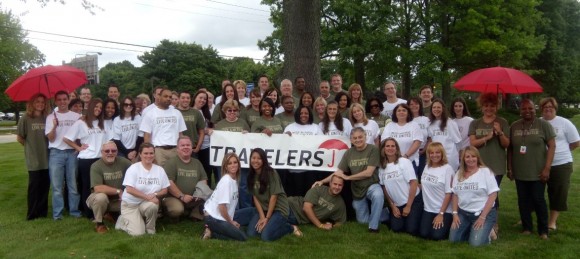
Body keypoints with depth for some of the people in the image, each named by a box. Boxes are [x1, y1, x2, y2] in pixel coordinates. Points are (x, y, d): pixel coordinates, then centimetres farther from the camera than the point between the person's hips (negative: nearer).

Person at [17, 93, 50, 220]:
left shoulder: (47, 118, 5)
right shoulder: (25, 118, -6)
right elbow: (19, 138, -2)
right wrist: (31, 147, 5)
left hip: (46, 158, 4)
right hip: (33, 159, -3)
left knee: (45, 185, 8)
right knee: (34, 186, 3)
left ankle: (42, 212, 20)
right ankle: (32, 214, 13)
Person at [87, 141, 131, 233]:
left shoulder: (123, 162, -7)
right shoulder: (96, 166, -16)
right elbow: (98, 188, -25)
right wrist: (118, 191, -19)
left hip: (118, 200, 4)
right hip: (100, 199, -4)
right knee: (101, 197, -37)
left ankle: (110, 214, 14)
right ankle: (98, 223, -8)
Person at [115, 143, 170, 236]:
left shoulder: (160, 170, 1)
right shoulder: (133, 168, -9)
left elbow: (165, 190, 3)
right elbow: (129, 189, -19)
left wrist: (155, 195, -19)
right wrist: (147, 197, -25)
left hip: (148, 203, 3)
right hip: (130, 204, -3)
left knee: (153, 206, -35)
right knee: (138, 233, -19)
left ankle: (150, 230, -6)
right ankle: (122, 220, 14)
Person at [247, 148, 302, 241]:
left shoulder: (271, 173, -17)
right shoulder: (251, 176, 1)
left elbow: (273, 197, -16)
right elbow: (255, 198, -1)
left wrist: (267, 218, -14)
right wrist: (262, 217, -12)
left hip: (279, 209, -6)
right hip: (263, 209, 6)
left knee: (266, 236, -21)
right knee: (251, 233, -12)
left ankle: (291, 228, 2)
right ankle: (269, 224, 13)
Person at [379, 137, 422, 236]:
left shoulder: (404, 162, -10)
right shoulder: (382, 167, 1)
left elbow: (414, 184, -13)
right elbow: (384, 188, 6)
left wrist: (408, 206, -13)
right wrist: (392, 206, 1)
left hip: (413, 200, -3)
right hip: (397, 204, 4)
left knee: (411, 229, -14)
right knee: (396, 228, -10)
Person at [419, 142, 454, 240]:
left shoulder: (447, 169, -13)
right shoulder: (427, 167, 6)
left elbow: (449, 193, -14)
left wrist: (441, 214, -15)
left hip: (444, 210, -5)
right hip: (428, 209, 5)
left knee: (437, 236, -13)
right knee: (424, 234, -7)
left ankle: (448, 224, 17)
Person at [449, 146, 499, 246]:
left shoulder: (486, 172, -7)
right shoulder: (459, 174, 7)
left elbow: (492, 195, -10)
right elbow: (455, 195, 9)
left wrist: (482, 217, -14)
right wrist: (455, 214, -2)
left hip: (483, 213, -4)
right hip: (463, 213, 5)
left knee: (476, 242, -18)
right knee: (453, 239, -6)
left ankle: (486, 231, 14)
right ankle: (470, 230, 21)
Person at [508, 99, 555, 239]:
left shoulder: (543, 124, -3)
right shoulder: (514, 126, 6)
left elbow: (552, 146, -6)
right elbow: (510, 148, 9)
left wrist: (547, 168, -12)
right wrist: (510, 168, 7)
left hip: (538, 171, -3)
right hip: (520, 172, 3)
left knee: (538, 200, 2)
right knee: (523, 200, 9)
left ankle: (543, 230, 15)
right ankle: (526, 228, 21)